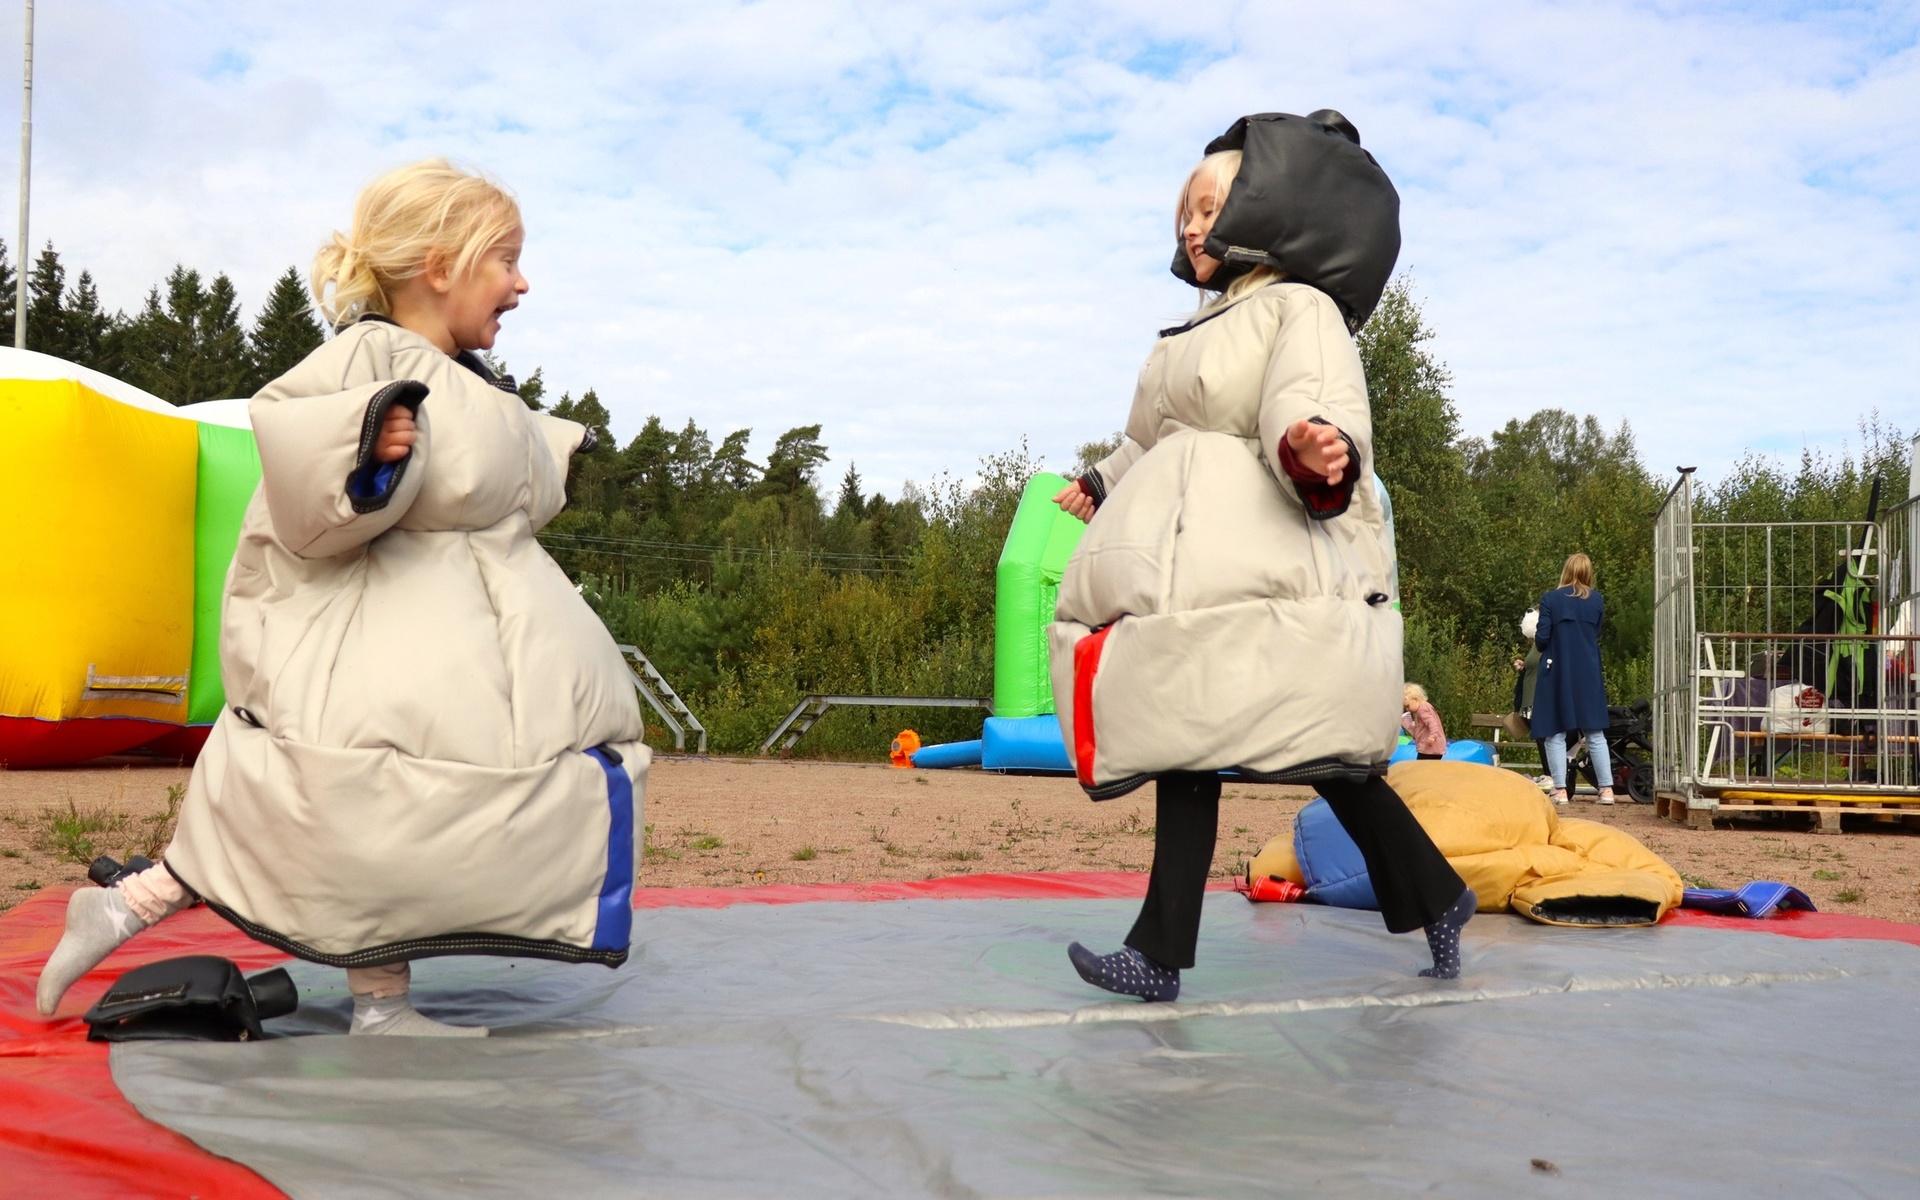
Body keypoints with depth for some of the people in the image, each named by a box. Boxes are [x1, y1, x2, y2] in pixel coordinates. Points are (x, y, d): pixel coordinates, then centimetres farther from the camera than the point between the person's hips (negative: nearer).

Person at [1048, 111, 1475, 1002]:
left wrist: (1320, 448, -44)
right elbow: (1156, 435, 40)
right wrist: (1102, 485, 54)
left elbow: (1312, 406, -21)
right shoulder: (1197, 332, 24)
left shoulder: (1300, 307, -1)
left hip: (1267, 581, -8)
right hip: (1195, 577, 8)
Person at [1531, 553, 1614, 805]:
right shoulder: (1597, 601, 3)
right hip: (1588, 674, 3)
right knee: (1595, 733, 9)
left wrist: (1537, 640, 13)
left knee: (1555, 734, 3)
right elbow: (1597, 636, 9)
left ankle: (1560, 790, -1)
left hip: (1557, 673, -3)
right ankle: (1607, 789, 7)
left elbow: (1542, 638, -9)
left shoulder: (1550, 599, -7)